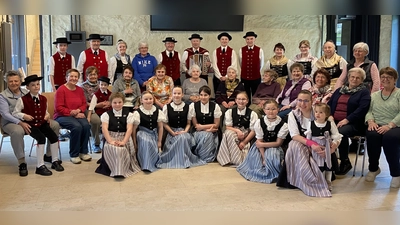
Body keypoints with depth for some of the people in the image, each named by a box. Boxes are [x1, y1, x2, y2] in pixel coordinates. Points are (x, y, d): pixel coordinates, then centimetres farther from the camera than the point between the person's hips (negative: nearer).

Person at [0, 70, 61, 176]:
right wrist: (20, 123, -28)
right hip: (11, 123, -5)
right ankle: (22, 162, -26)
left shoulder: (26, 92, 14)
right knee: (17, 131, -42)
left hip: (31, 121, 5)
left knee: (55, 125, -8)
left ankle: (48, 155, 7)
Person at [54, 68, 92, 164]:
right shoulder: (61, 90, -7)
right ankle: (74, 155, -16)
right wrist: (72, 113, -17)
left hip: (77, 115, 5)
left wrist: (78, 110, -10)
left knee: (86, 125, -27)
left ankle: (83, 152, -8)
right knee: (77, 126, -33)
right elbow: (59, 108, -12)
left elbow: (84, 104, 12)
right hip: (62, 116, -5)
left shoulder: (80, 90, 10)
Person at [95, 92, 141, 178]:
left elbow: (129, 129, -5)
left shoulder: (128, 114, 8)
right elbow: (104, 128, -6)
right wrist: (111, 141, -23)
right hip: (111, 137, 0)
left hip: (124, 138, 0)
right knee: (111, 148, -34)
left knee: (122, 149, -33)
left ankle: (120, 171, -24)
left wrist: (123, 141, -22)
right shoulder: (106, 114, 9)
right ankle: (117, 171, -27)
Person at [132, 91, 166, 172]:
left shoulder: (158, 112, 2)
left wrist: (159, 141, 5)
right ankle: (147, 165, -29)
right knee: (146, 142, -35)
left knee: (155, 150, -22)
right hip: (142, 133, -4)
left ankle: (153, 164, 7)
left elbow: (160, 127, 8)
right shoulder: (137, 112, -7)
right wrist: (135, 143, -1)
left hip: (154, 134, 4)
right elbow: (134, 128, -2)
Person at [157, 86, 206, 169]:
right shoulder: (167, 107, 4)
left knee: (184, 138, -34)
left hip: (184, 132, 1)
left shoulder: (187, 107, 7)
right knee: (180, 138, -33)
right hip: (171, 132, -1)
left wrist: (185, 131, -12)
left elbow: (188, 123, 7)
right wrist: (173, 133, -11)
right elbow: (165, 123, 2)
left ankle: (186, 160, -19)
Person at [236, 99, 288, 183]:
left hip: (275, 147, -2)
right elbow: (259, 141, -10)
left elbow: (278, 143, -11)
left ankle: (273, 175, -4)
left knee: (272, 155, -33)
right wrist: (263, 158, -18)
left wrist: (262, 144, -16)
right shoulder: (259, 122, -11)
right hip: (262, 148, 3)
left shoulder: (283, 125, -15)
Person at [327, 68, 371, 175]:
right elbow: (329, 104, 19)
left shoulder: (364, 92, 6)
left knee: (341, 132, -36)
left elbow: (362, 109, -9)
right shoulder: (339, 90, 23)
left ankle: (345, 162, -16)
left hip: (352, 123, -4)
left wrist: (347, 120, -19)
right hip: (334, 121, 5)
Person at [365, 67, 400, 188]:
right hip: (377, 126, 3)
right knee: (371, 135, -31)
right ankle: (373, 169, -9)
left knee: (389, 137, -36)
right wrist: (371, 121, -10)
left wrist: (389, 126, -21)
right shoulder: (374, 95, 21)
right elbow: (368, 111, 11)